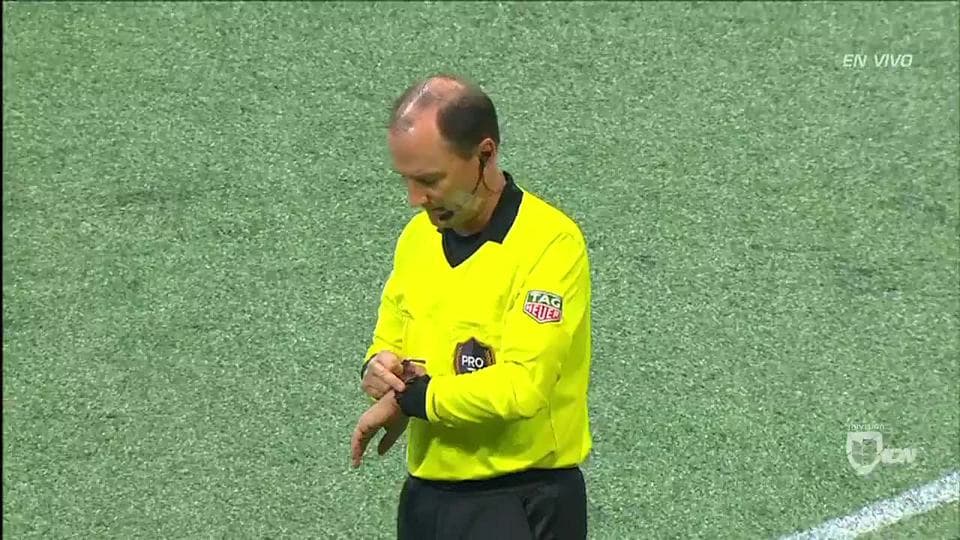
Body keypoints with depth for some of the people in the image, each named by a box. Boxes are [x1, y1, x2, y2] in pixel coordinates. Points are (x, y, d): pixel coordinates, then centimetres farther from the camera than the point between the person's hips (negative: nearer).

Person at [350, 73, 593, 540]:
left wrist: (409, 398, -13)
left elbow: (521, 386, -24)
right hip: (424, 499, 7)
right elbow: (389, 341, 20)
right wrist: (379, 367, -3)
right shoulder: (417, 236, 8)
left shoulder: (550, 243, -15)